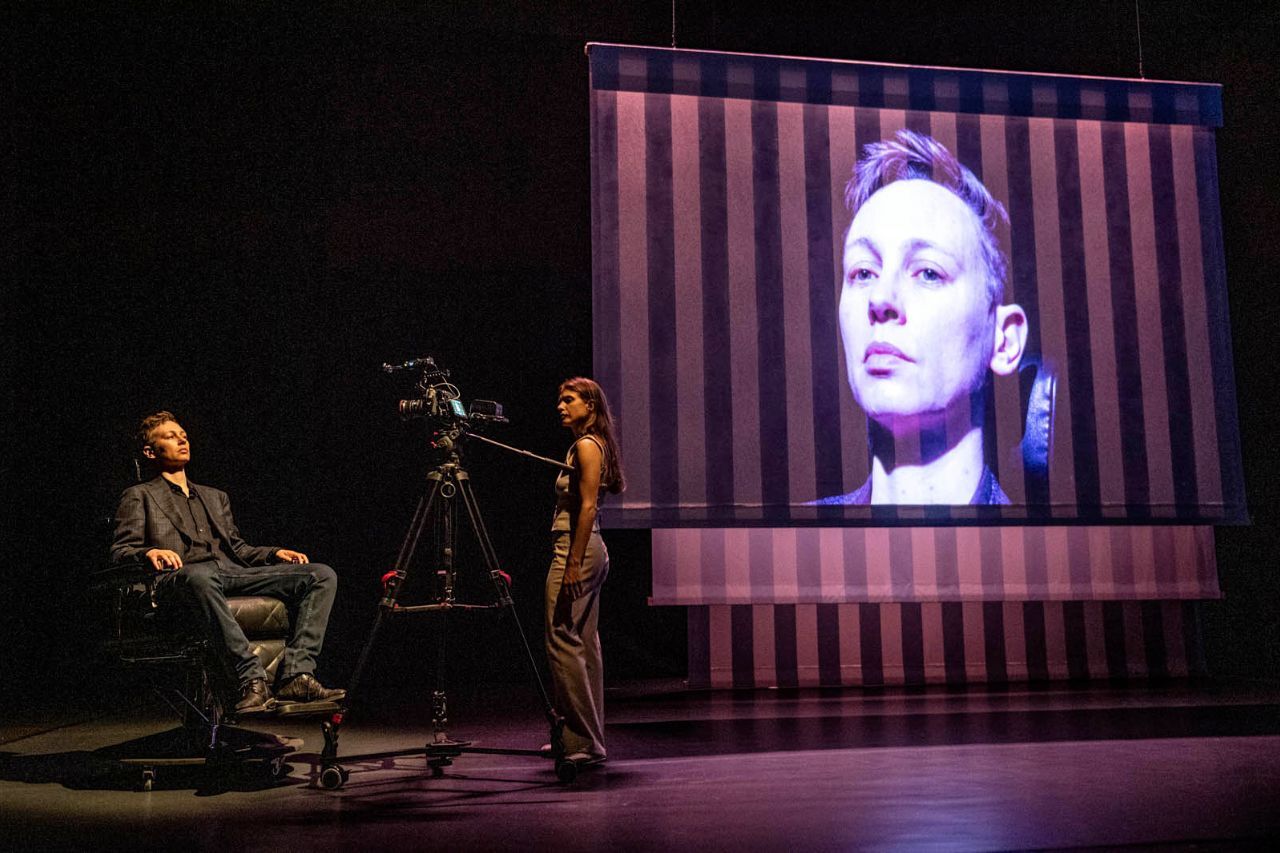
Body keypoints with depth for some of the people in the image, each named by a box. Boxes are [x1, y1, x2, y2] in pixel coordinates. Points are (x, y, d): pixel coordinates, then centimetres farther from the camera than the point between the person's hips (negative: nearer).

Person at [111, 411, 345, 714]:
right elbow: (119, 552, 7)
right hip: (181, 577, -5)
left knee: (322, 575, -16)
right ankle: (253, 680, -46)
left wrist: (274, 553, 10)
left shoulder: (215, 497, 37)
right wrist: (150, 552, -17)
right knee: (200, 576, -45)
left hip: (232, 574, 6)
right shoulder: (139, 496, 21)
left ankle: (295, 676, -33)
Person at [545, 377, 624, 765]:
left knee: (563, 641, -9)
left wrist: (573, 563, -22)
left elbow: (588, 506, -18)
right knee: (585, 645, 11)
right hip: (591, 551, 10)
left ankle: (582, 743, -6)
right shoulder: (586, 445, 17)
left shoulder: (587, 445, -11)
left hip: (577, 549, -10)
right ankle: (588, 739, 17)